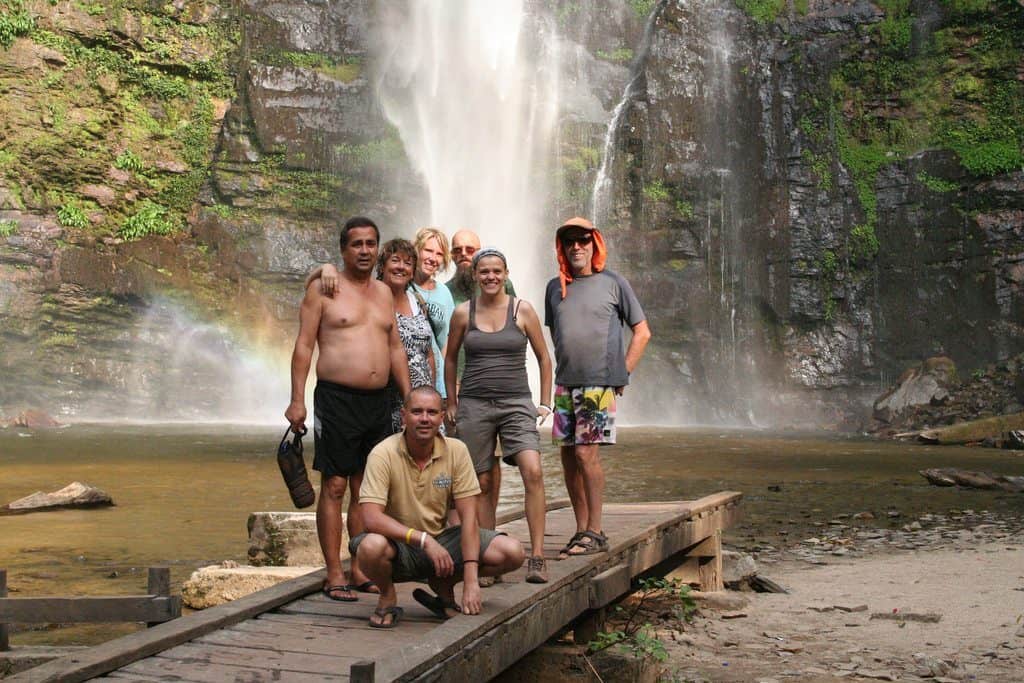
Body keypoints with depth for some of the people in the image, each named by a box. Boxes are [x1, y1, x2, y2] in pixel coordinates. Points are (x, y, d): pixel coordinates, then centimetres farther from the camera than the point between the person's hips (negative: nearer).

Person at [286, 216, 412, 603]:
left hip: (378, 401, 6)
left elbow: (396, 349, 19)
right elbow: (304, 345, -4)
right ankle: (334, 576, -1)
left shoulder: (384, 293, 16)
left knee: (366, 489, 8)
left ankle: (360, 570, 15)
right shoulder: (323, 289, -1)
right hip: (337, 400, -6)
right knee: (335, 487, -5)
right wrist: (297, 400, -12)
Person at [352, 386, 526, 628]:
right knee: (371, 547, -39)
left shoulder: (456, 450, -7)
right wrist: (424, 540, -34)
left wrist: (471, 579, -19)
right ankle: (387, 598, -3)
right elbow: (372, 518, -26)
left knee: (512, 552, -16)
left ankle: (443, 585, 9)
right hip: (400, 545, -3)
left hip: (441, 540, 3)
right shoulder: (384, 454, -16)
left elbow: (468, 515, -10)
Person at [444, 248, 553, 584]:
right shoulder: (463, 313, 5)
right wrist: (451, 403, 16)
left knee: (533, 472, -18)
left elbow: (543, 357, 11)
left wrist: (545, 402, 8)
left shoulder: (523, 310, 2)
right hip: (474, 405, 1)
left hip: (516, 404, -1)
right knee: (483, 483, 4)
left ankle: (537, 557, -14)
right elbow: (450, 358, 18)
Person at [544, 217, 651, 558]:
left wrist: (622, 372, -2)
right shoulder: (555, 287, 12)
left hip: (600, 384, -5)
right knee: (568, 456, 5)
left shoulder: (613, 283, 0)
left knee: (586, 454, -11)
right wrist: (565, 367, 12)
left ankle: (595, 532, -2)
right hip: (565, 384, 5)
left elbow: (642, 332, 3)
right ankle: (581, 530, 14)